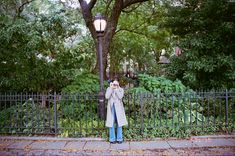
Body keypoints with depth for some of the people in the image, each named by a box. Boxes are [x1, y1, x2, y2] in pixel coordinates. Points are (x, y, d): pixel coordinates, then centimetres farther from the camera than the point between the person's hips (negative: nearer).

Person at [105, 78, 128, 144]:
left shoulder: (121, 89, 4)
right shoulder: (109, 89, 4)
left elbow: (120, 96, -14)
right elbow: (107, 97, -12)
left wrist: (116, 89, -13)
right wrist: (111, 88, -12)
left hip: (118, 108, 0)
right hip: (111, 108, 0)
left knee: (119, 123, 3)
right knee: (111, 123, 2)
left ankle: (119, 138, 15)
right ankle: (112, 139, 13)